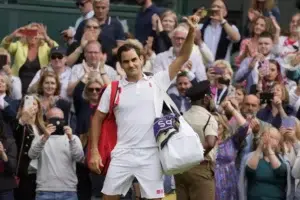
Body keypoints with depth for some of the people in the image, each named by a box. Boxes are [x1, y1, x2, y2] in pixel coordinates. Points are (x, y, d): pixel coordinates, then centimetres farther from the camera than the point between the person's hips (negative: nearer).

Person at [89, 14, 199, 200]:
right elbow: (98, 119, 10)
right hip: (123, 155, 1)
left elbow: (182, 58, 0)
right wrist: (94, 151, 3)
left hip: (151, 155, -1)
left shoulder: (157, 82, 3)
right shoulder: (112, 89, 5)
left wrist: (192, 32, -13)